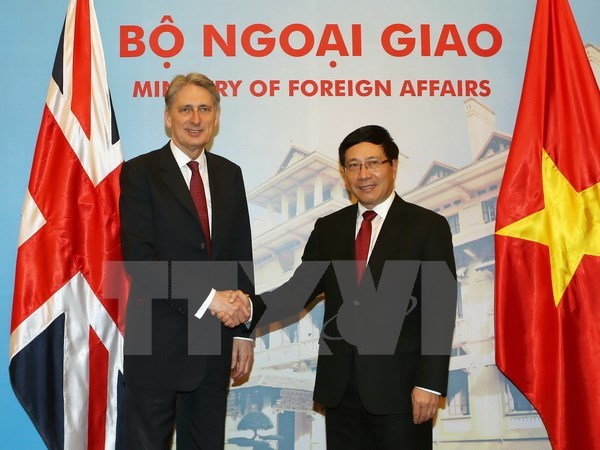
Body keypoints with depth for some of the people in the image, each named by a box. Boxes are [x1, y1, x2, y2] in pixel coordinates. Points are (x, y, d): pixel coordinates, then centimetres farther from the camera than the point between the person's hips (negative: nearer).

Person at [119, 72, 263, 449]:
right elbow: (139, 259, -16)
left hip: (216, 340, 5)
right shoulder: (140, 173, -6)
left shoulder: (230, 174, 10)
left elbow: (241, 256, 10)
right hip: (158, 343, -4)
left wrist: (243, 330, 7)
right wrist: (207, 298, -19)